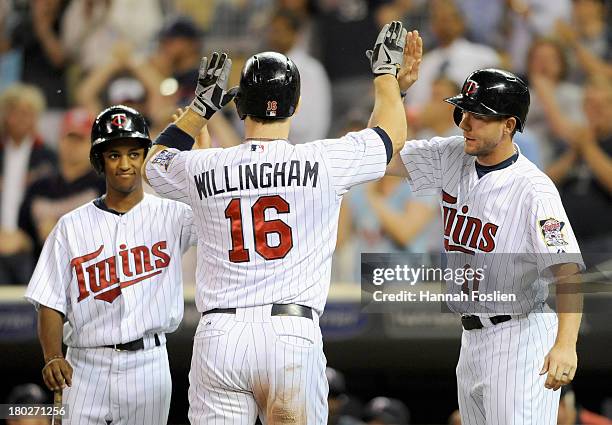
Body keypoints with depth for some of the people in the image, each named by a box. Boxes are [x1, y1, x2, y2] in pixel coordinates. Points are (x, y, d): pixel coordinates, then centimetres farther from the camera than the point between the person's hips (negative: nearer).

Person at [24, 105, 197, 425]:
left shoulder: (171, 216, 6)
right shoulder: (72, 227, 7)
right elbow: (51, 303, 4)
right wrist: (52, 358, -14)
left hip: (147, 365, 0)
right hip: (86, 368, 0)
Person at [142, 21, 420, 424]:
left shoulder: (204, 169, 4)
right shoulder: (323, 162, 0)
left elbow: (155, 161, 30)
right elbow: (391, 134, 19)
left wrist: (203, 105, 34)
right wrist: (386, 69, 34)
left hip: (218, 337, 2)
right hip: (292, 334, -1)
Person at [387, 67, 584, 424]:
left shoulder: (534, 189, -19)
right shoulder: (451, 157, 4)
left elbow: (566, 270, -26)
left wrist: (566, 344, -39)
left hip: (520, 339, -8)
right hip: (472, 338, 8)